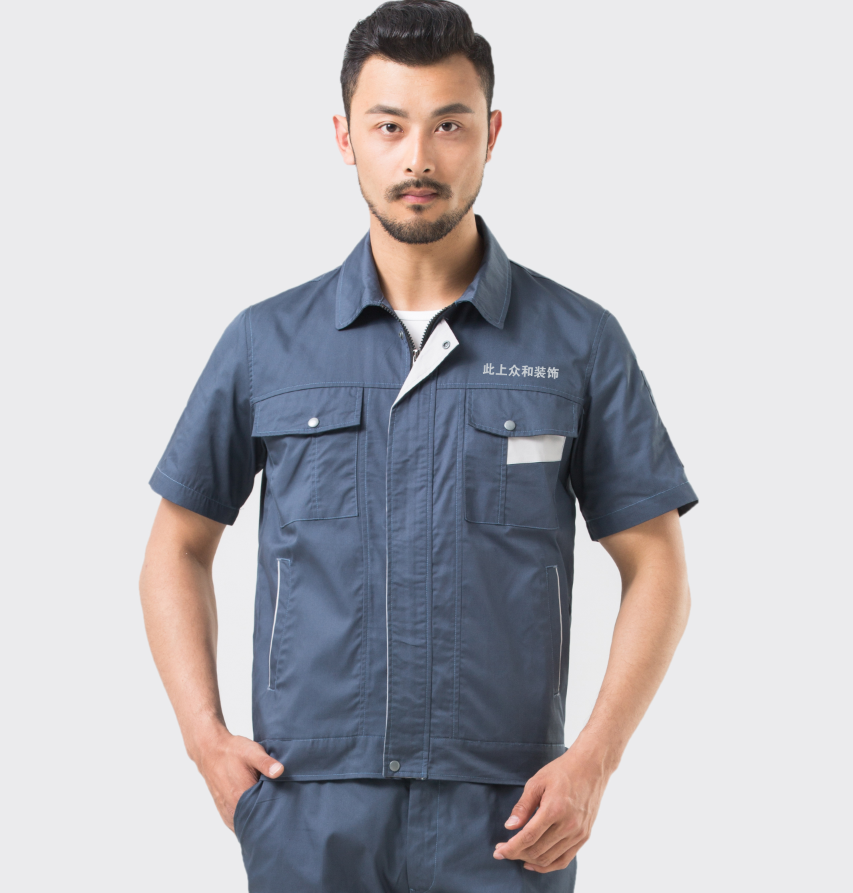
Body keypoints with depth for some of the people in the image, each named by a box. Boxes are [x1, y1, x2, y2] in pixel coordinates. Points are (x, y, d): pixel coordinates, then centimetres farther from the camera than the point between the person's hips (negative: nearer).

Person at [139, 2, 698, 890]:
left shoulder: (580, 342, 1)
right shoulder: (264, 342, 4)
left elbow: (656, 569, 3)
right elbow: (178, 550, 11)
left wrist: (593, 762, -8)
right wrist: (206, 739, -1)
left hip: (505, 819, -1)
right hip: (307, 813, 1)